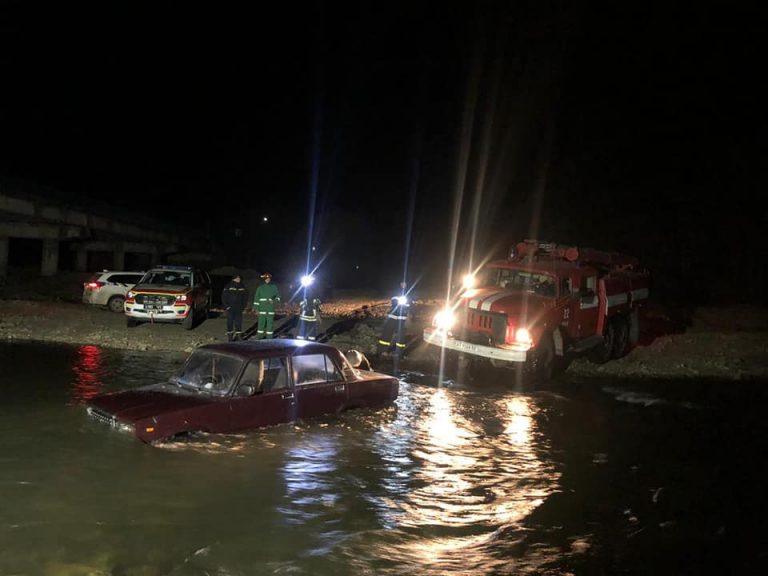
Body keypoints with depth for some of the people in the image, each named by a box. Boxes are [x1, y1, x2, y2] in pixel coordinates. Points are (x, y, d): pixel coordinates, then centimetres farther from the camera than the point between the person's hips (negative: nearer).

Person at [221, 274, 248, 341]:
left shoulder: (242, 287, 8)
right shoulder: (228, 287, -2)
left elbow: (245, 298, 15)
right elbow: (224, 297, -1)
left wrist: (243, 306, 5)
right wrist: (226, 306, -7)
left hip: (239, 308, 3)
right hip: (230, 308, -3)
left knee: (239, 322, 1)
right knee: (230, 322, -3)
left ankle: (238, 335, 8)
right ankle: (229, 336, 3)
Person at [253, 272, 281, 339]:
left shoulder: (274, 287, 6)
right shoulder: (260, 288, 5)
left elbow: (278, 296, 11)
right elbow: (256, 298, 4)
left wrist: (275, 301, -10)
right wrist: (256, 307, -2)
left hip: (271, 310, 1)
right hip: (262, 309, -1)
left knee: (270, 324, 3)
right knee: (261, 323, -2)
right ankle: (259, 338, 5)